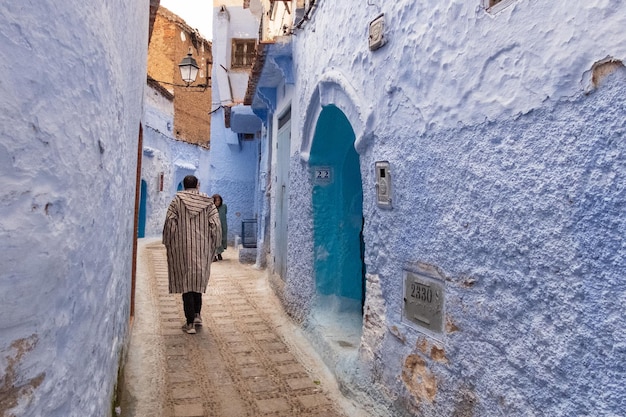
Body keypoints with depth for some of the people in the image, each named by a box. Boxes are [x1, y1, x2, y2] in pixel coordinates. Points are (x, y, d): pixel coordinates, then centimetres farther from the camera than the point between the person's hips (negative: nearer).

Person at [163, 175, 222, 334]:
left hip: (183, 248, -2)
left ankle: (190, 323, 4)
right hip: (202, 248, 2)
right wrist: (214, 245, 6)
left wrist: (168, 243, 3)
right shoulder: (208, 201, 3)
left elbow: (170, 221, -8)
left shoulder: (177, 199, -1)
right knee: (199, 281, 20)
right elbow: (215, 224, -3)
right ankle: (197, 315, 20)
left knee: (186, 282, 3)